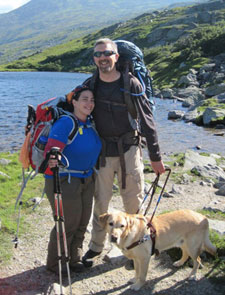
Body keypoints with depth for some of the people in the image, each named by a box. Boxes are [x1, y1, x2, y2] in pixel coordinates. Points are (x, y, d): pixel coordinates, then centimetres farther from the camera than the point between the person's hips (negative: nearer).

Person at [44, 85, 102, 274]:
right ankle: (55, 264, 21)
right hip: (65, 180, -8)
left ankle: (74, 258, 34)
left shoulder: (90, 123, 5)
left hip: (87, 180, 8)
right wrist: (52, 160, -49)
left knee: (82, 222, 15)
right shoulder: (65, 123, -19)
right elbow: (51, 149, -30)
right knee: (68, 223, -1)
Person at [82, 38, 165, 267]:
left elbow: (147, 121, -3)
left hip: (129, 150, -1)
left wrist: (155, 157, -2)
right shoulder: (90, 85, 1)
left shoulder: (131, 84, -6)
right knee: (101, 202, 9)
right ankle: (96, 246, 28)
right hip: (101, 152, 2)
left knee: (133, 201, 7)